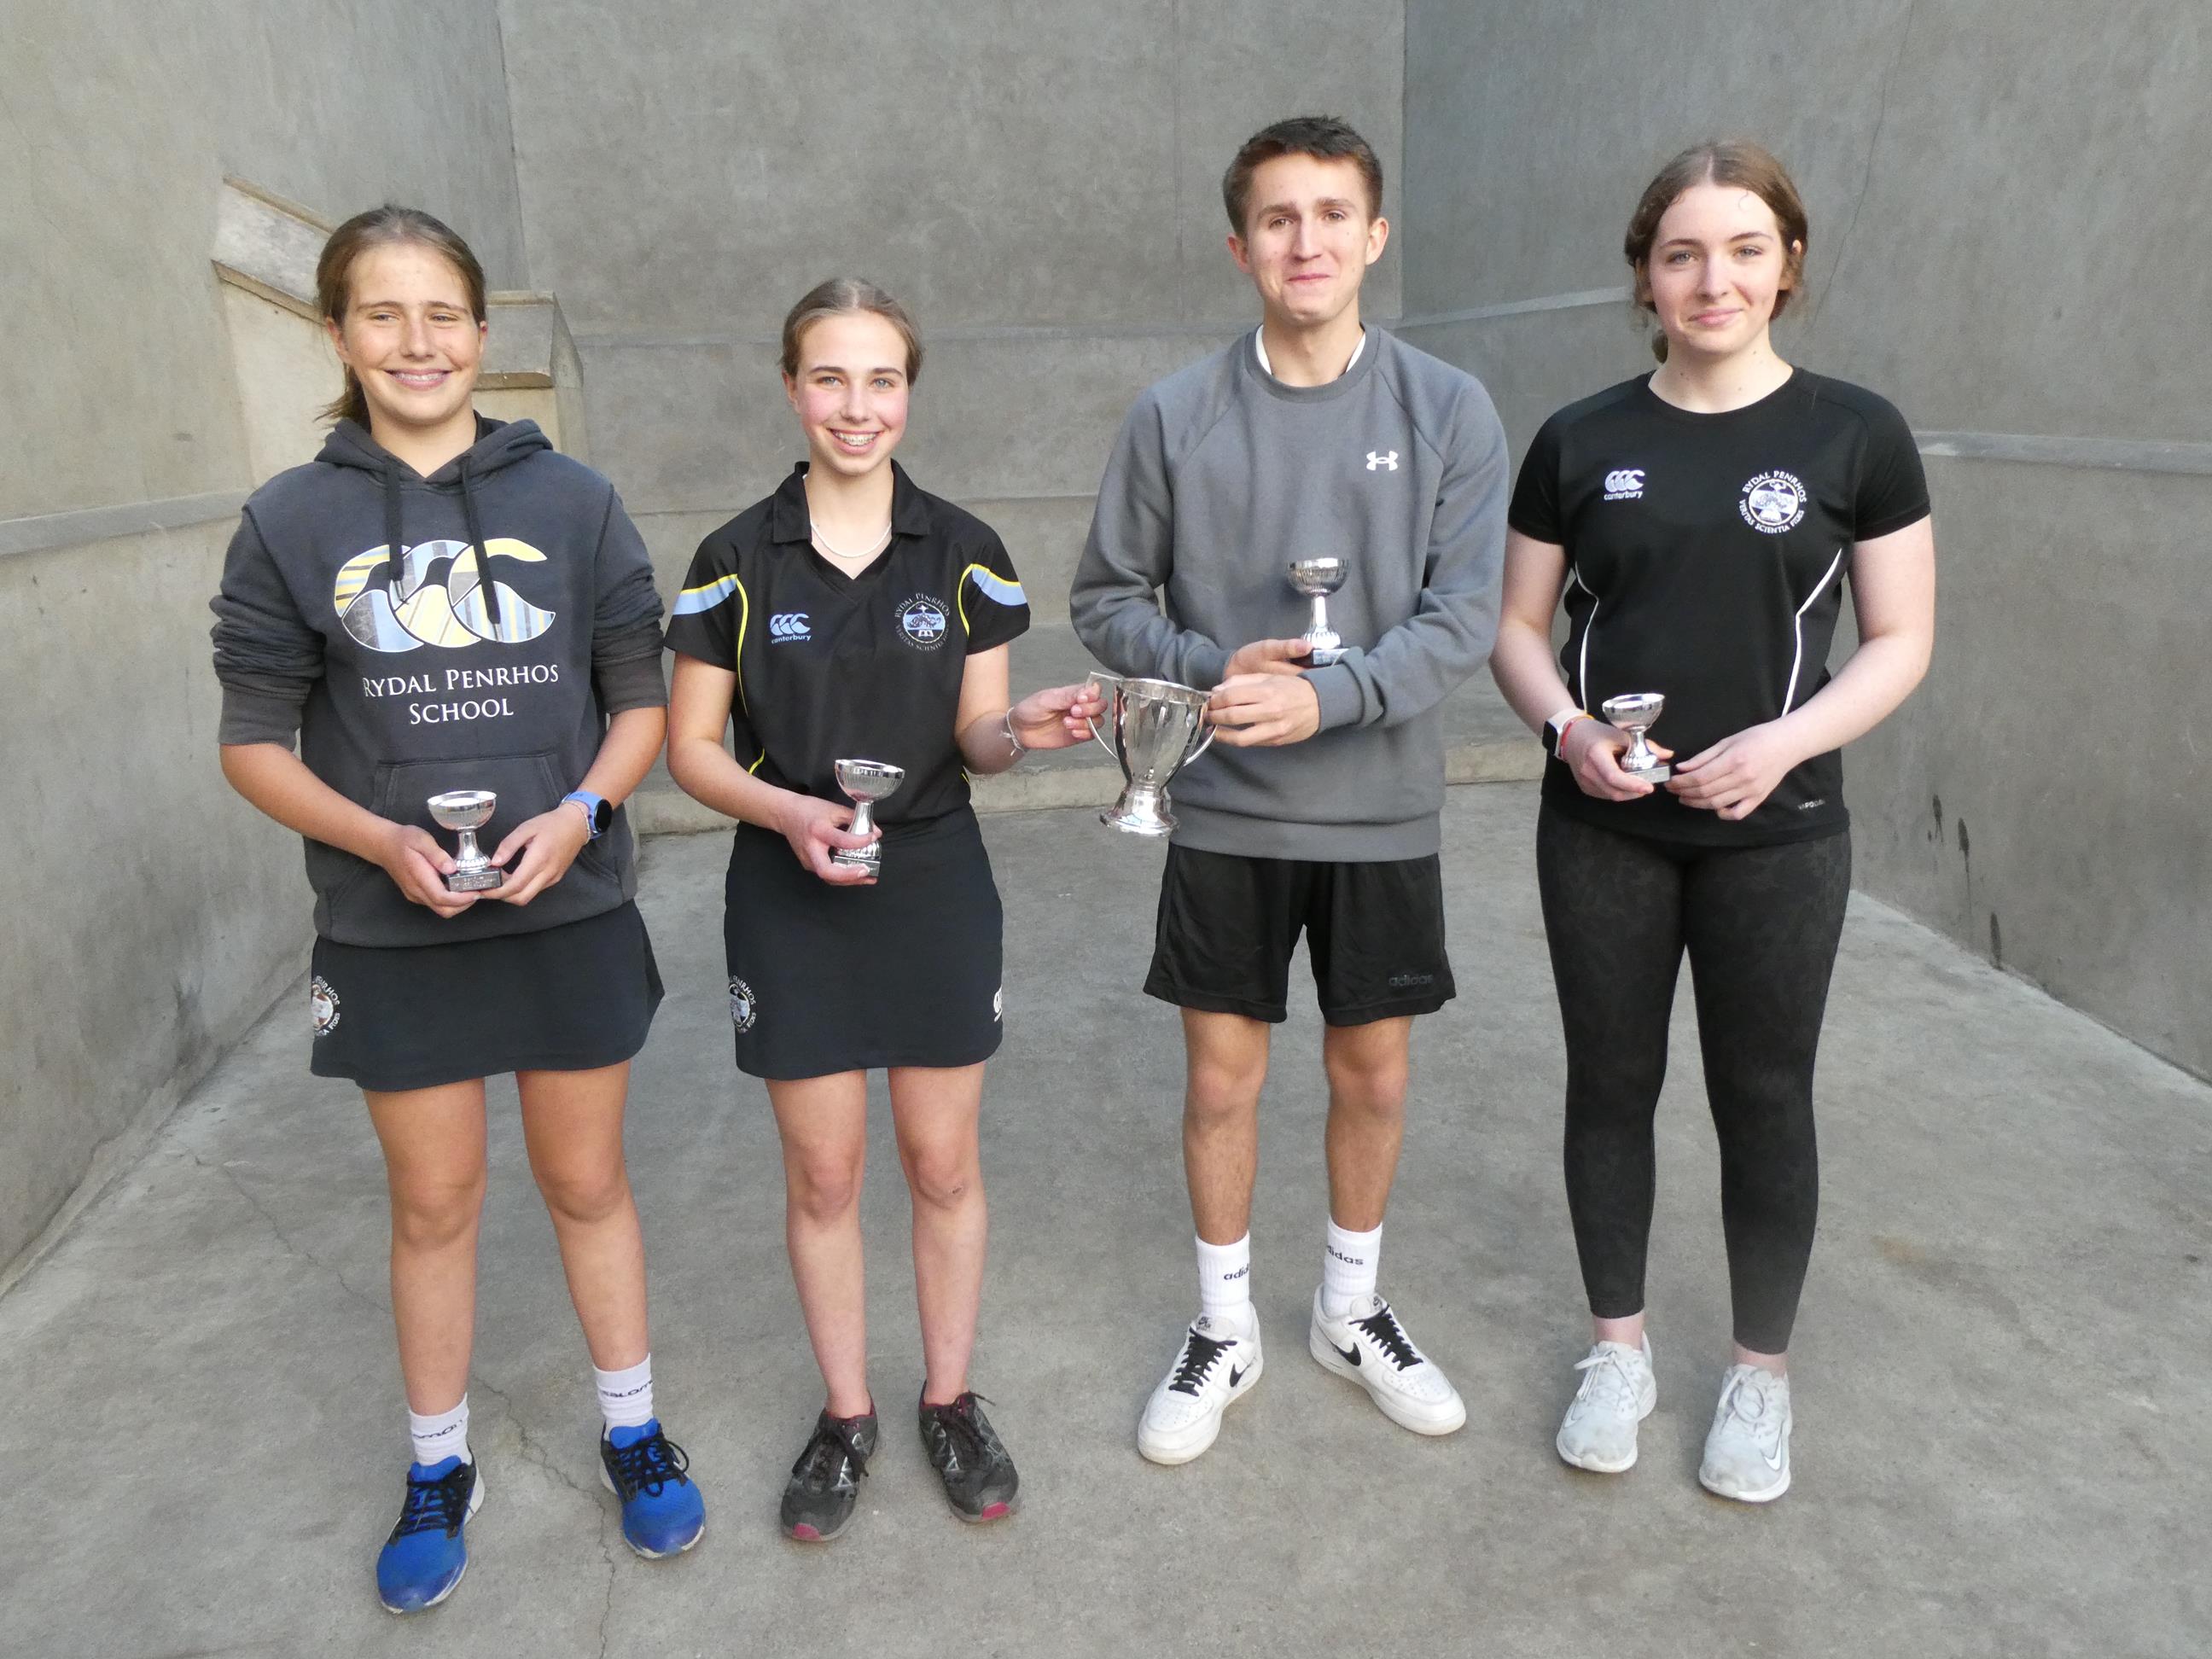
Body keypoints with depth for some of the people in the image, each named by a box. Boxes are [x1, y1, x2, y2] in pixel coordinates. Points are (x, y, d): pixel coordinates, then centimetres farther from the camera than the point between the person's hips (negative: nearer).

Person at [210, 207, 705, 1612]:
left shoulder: (573, 501, -2)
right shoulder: (291, 522, -2)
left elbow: (645, 702, 1)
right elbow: (255, 740, 0)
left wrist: (580, 812, -16)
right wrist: (381, 838, -16)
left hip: (570, 914, 0)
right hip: (394, 933, 0)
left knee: (588, 1185, 13)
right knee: (434, 1204, 14)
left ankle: (634, 1434, 34)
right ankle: (440, 1470, 35)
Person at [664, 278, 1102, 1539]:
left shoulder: (964, 552, -1)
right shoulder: (737, 559, -3)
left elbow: (975, 735, 1)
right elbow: (693, 746, 0)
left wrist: (1025, 730, -22)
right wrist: (788, 812, -19)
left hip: (937, 887, 1)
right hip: (791, 901, 0)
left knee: (946, 1164, 10)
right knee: (823, 1172, 10)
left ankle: (952, 1401, 31)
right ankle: (846, 1416, 30)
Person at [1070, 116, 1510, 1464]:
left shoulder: (1448, 412, -4)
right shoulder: (1175, 417, -3)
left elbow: (1463, 619, -9)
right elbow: (1108, 598, 2)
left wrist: (1327, 695, -23)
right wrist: (1209, 672, -16)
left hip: (1384, 810, 1)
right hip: (1225, 811, 0)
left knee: (1374, 1071, 13)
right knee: (1222, 1077, 9)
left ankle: (1354, 1310, 37)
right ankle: (1226, 1329, 31)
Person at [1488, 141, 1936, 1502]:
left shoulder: (1856, 434, -2)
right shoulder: (1580, 442, 2)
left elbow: (1901, 642, -1)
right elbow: (1517, 627, 6)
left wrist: (1783, 741, -18)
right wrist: (1569, 727, -14)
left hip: (1777, 837, -1)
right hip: (1603, 831, 2)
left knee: (1765, 1099, 10)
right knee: (1611, 1083, 12)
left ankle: (1763, 1374, 32)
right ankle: (1619, 1347, 32)